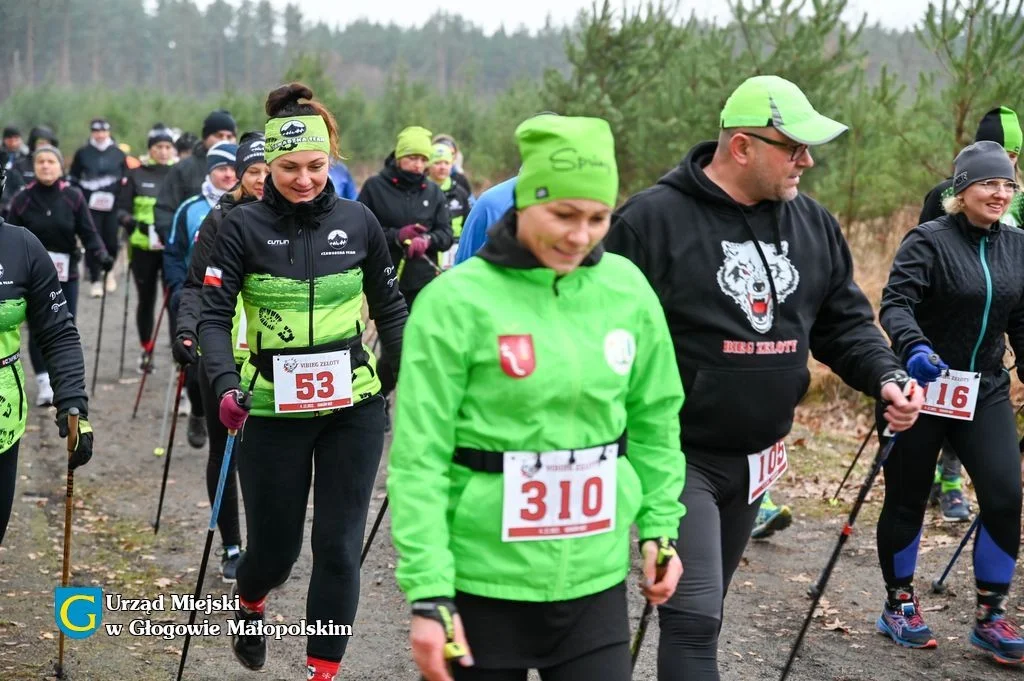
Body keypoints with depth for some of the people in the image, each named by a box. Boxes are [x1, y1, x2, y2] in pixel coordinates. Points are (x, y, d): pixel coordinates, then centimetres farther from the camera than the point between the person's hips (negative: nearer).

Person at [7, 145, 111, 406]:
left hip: (66, 272, 1)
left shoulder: (73, 197, -2)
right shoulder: (21, 199, -3)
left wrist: (101, 255, -20)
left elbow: (88, 232, -3)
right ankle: (44, 383, 3)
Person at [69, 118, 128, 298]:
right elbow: (73, 179, 9)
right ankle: (95, 281, 4)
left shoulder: (118, 154, 8)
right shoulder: (83, 154, 5)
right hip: (90, 206, -1)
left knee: (111, 241, 0)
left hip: (112, 205, 1)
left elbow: (126, 179, 14)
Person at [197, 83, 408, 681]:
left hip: (353, 408, 1)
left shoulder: (357, 221, 0)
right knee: (275, 545, 10)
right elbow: (215, 314, -10)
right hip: (274, 410, -1)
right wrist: (226, 383, -26)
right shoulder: (245, 227, -6)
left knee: (339, 546, 1)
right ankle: (249, 604, 46)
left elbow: (390, 308, 8)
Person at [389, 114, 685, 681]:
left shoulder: (628, 289, 1)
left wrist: (660, 525, 9)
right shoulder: (457, 301, -12)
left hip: (596, 580, 3)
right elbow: (419, 458, -12)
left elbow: (655, 419, 13)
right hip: (484, 584, -3)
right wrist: (428, 592, -15)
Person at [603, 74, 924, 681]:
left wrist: (885, 376, -8)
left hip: (757, 457, 7)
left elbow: (846, 323, 11)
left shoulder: (814, 225, 4)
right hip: (678, 455, -7)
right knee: (694, 616, -10)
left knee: (707, 607, 20)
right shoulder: (652, 220, -14)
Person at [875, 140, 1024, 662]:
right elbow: (895, 304, -21)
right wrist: (913, 347, -39)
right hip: (923, 389, -4)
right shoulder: (927, 240, -10)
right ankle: (898, 604, 26)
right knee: (907, 500, 7)